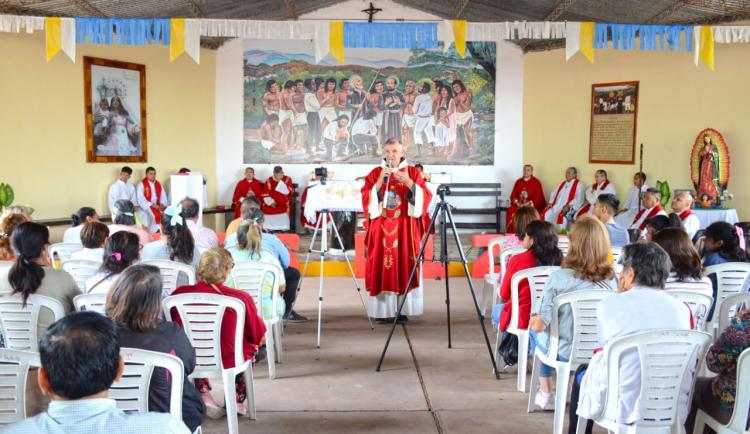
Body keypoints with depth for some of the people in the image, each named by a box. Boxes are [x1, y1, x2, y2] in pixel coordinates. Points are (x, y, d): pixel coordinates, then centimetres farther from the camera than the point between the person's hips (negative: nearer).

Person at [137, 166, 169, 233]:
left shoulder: (158, 184, 15)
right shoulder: (141, 184, -2)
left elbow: (163, 196, 12)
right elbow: (141, 199, -11)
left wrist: (162, 205, -9)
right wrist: (152, 205, -19)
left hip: (157, 206, 5)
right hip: (146, 206, -5)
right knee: (155, 213, -33)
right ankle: (156, 231, -28)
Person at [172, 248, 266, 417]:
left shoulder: (179, 293, -16)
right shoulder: (241, 298, -23)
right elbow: (258, 334, -7)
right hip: (227, 360, -2)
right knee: (251, 345, 31)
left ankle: (203, 393, 30)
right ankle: (237, 399, 35)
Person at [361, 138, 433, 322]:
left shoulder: (413, 172, 6)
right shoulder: (375, 173, 6)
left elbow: (425, 197, -5)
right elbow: (366, 199, -5)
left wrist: (409, 183, -19)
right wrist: (380, 181, -17)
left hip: (406, 229, 0)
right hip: (381, 229, 0)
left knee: (404, 267, -3)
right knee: (382, 268, -3)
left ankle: (402, 309, 3)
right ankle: (383, 310, 2)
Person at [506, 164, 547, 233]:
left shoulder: (536, 182, 2)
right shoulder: (518, 181, 14)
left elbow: (538, 197, -6)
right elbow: (513, 195, 10)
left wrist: (527, 204, -17)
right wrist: (517, 203, -10)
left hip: (532, 205, -3)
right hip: (519, 204, 3)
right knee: (511, 211, -28)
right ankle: (511, 233, -24)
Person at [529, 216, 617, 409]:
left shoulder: (558, 278, -23)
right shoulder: (611, 279, -13)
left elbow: (539, 324, -20)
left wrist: (533, 319, 3)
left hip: (565, 353, -3)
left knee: (537, 331, 30)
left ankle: (545, 392, 36)